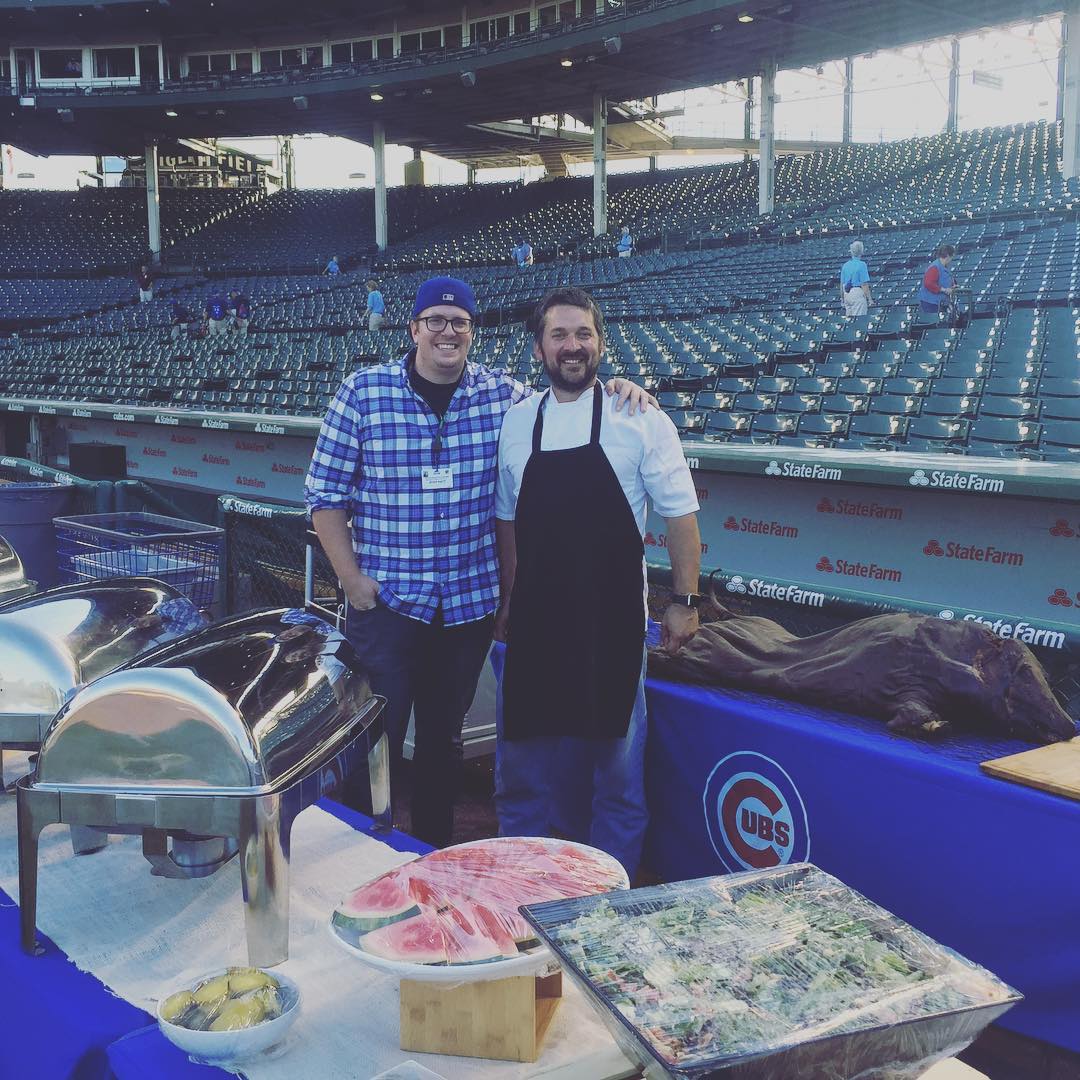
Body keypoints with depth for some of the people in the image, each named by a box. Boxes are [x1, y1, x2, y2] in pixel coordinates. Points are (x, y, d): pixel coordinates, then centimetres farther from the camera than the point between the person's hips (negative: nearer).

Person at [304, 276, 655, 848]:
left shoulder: (502, 394, 2)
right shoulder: (363, 391, -4)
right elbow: (326, 493, -1)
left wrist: (613, 391, -5)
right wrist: (352, 579, -7)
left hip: (469, 603, 3)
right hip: (385, 602, -3)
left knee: (443, 738, 17)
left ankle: (434, 859, 33)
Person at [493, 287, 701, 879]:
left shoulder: (639, 417, -5)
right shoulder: (515, 422, 6)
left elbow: (679, 513, -3)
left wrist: (685, 601, -5)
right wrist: (506, 600, 14)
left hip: (612, 623, -3)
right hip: (535, 622, 4)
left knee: (617, 768, 7)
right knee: (523, 765, 12)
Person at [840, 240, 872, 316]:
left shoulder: (845, 265, 9)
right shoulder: (861, 264, -9)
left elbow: (842, 284, 13)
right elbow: (864, 284, -13)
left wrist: (842, 298, 21)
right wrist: (869, 299, -8)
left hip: (846, 294, 6)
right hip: (858, 293, -6)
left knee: (849, 319, 11)